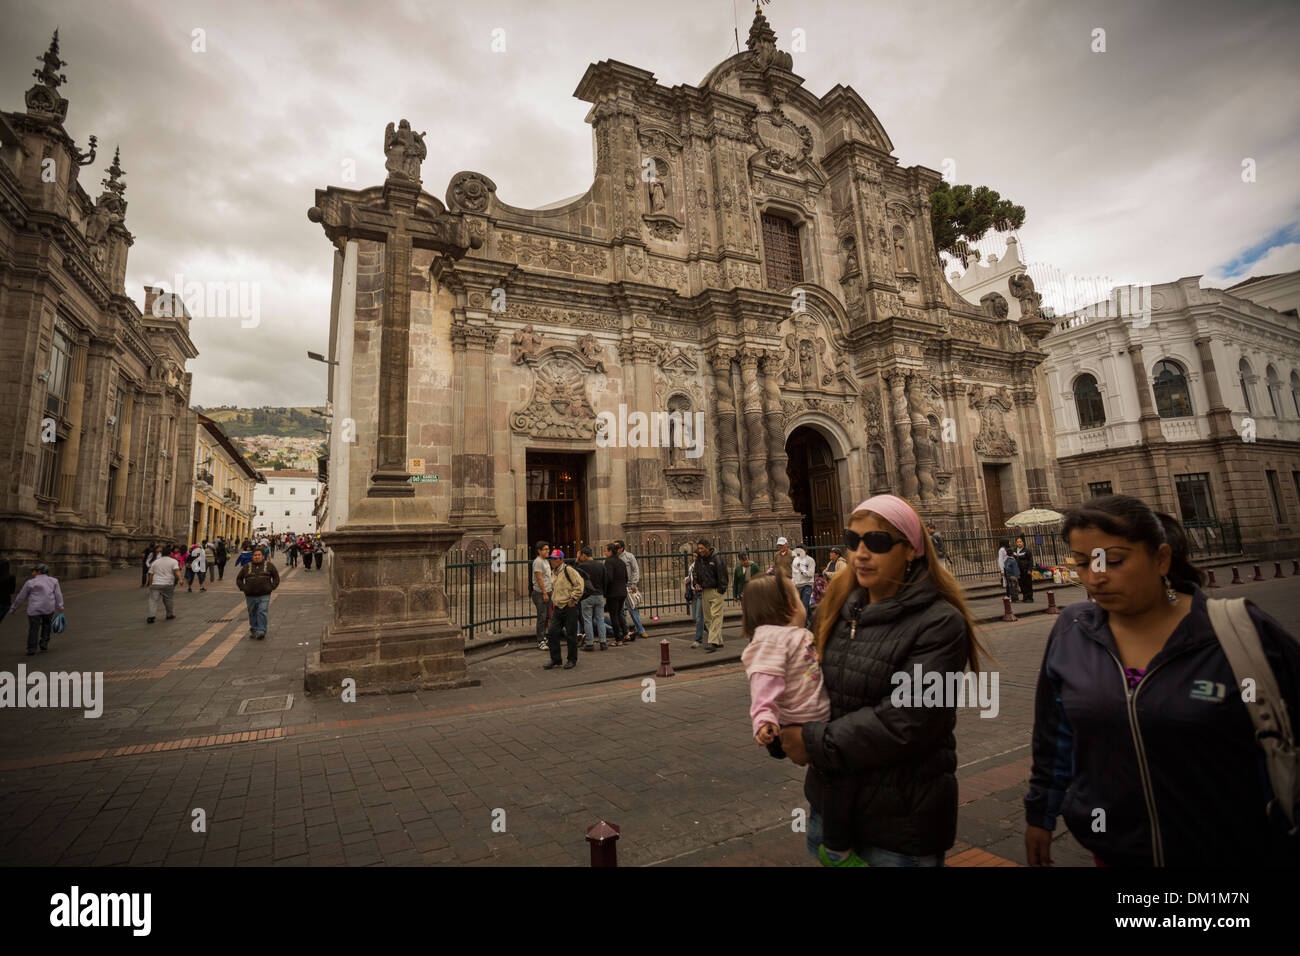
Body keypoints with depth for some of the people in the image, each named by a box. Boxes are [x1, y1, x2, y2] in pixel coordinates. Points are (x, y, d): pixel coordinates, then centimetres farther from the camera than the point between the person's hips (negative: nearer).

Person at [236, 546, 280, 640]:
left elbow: (276, 577, 10)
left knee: (262, 613, -11)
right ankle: (253, 631, 24)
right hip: (250, 596, 3)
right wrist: (243, 588, 3)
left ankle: (261, 632, -11)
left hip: (264, 596, -2)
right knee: (252, 614, 11)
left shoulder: (269, 565, 6)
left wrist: (271, 587, -1)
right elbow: (239, 579, 17)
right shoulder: (247, 567, 10)